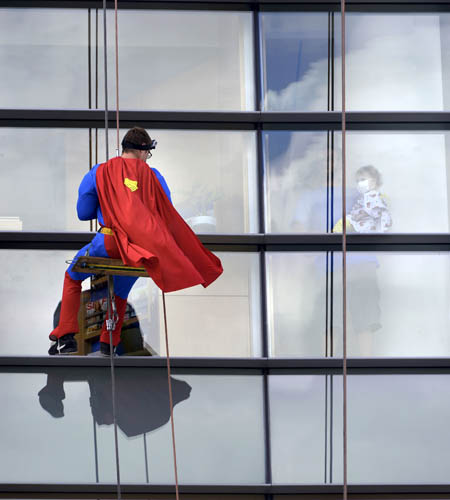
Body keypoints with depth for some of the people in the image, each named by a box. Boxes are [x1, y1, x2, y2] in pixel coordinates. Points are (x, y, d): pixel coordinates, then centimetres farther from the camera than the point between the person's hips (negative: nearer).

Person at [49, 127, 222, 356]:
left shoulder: (99, 172, 4)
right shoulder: (154, 176, 7)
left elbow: (83, 213, 10)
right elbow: (167, 215, 11)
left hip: (108, 242, -2)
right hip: (143, 244, 2)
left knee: (72, 278, 21)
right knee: (120, 292, 29)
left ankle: (66, 336, 10)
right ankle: (108, 343, 24)